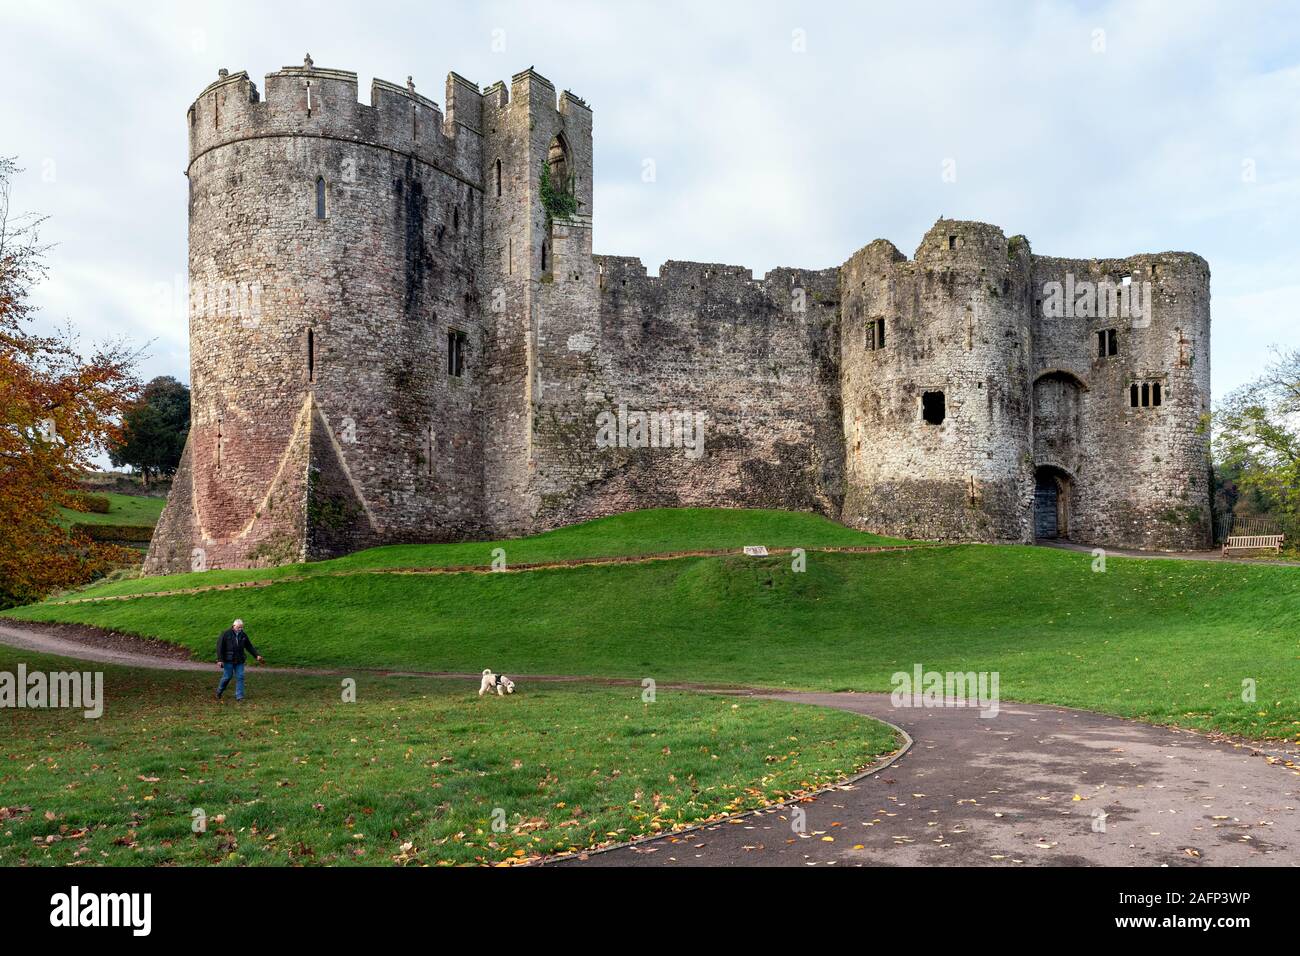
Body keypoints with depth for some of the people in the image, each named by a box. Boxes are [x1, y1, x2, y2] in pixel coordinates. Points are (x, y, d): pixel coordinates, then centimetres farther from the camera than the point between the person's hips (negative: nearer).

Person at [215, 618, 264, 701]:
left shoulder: (243, 635, 8)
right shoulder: (226, 633, -7)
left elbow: (249, 646, 14)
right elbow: (219, 646, -8)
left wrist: (257, 655, 6)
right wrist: (220, 659, -13)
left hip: (239, 660, 4)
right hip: (228, 660, -4)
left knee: (240, 677, -3)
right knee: (227, 676, 2)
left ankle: (239, 696, 1)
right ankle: (219, 691, 28)